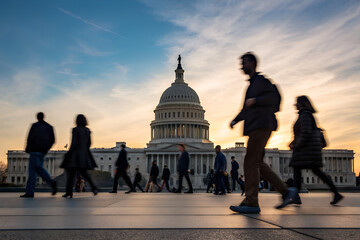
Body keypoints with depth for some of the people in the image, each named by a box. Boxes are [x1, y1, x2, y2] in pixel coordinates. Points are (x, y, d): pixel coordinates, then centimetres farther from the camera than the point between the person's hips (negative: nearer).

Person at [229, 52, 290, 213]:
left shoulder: (262, 80, -1)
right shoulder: (251, 85, 26)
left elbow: (275, 97, -14)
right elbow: (246, 109, 29)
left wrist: (255, 100, -19)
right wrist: (235, 120, 16)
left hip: (262, 125, -10)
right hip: (255, 128, 10)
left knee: (250, 162, -13)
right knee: (258, 163, 9)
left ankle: (251, 203, -13)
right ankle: (285, 191, 13)